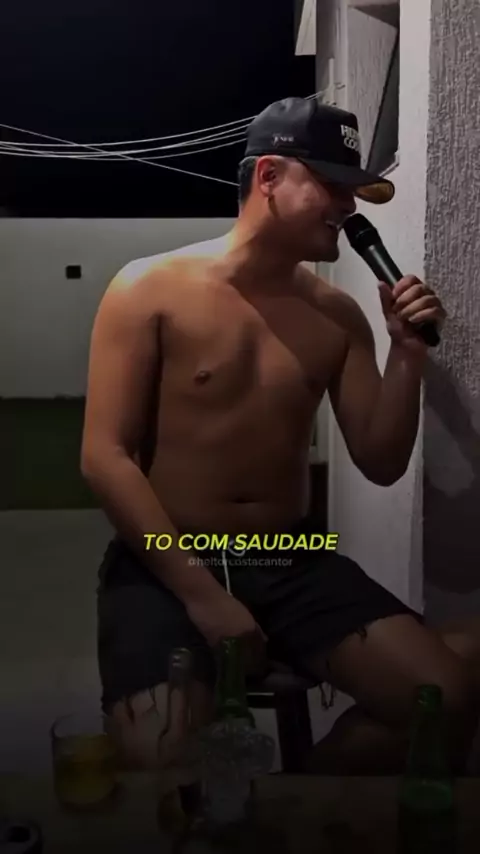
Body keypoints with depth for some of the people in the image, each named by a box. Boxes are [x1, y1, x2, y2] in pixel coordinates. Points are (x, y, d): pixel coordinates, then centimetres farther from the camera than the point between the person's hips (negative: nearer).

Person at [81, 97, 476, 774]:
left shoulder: (337, 315, 6)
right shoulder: (150, 290, -6)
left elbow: (380, 463, 7)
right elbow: (105, 457, -12)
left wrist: (407, 351, -9)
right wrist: (200, 591, -19)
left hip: (293, 565, 5)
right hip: (166, 567, -4)